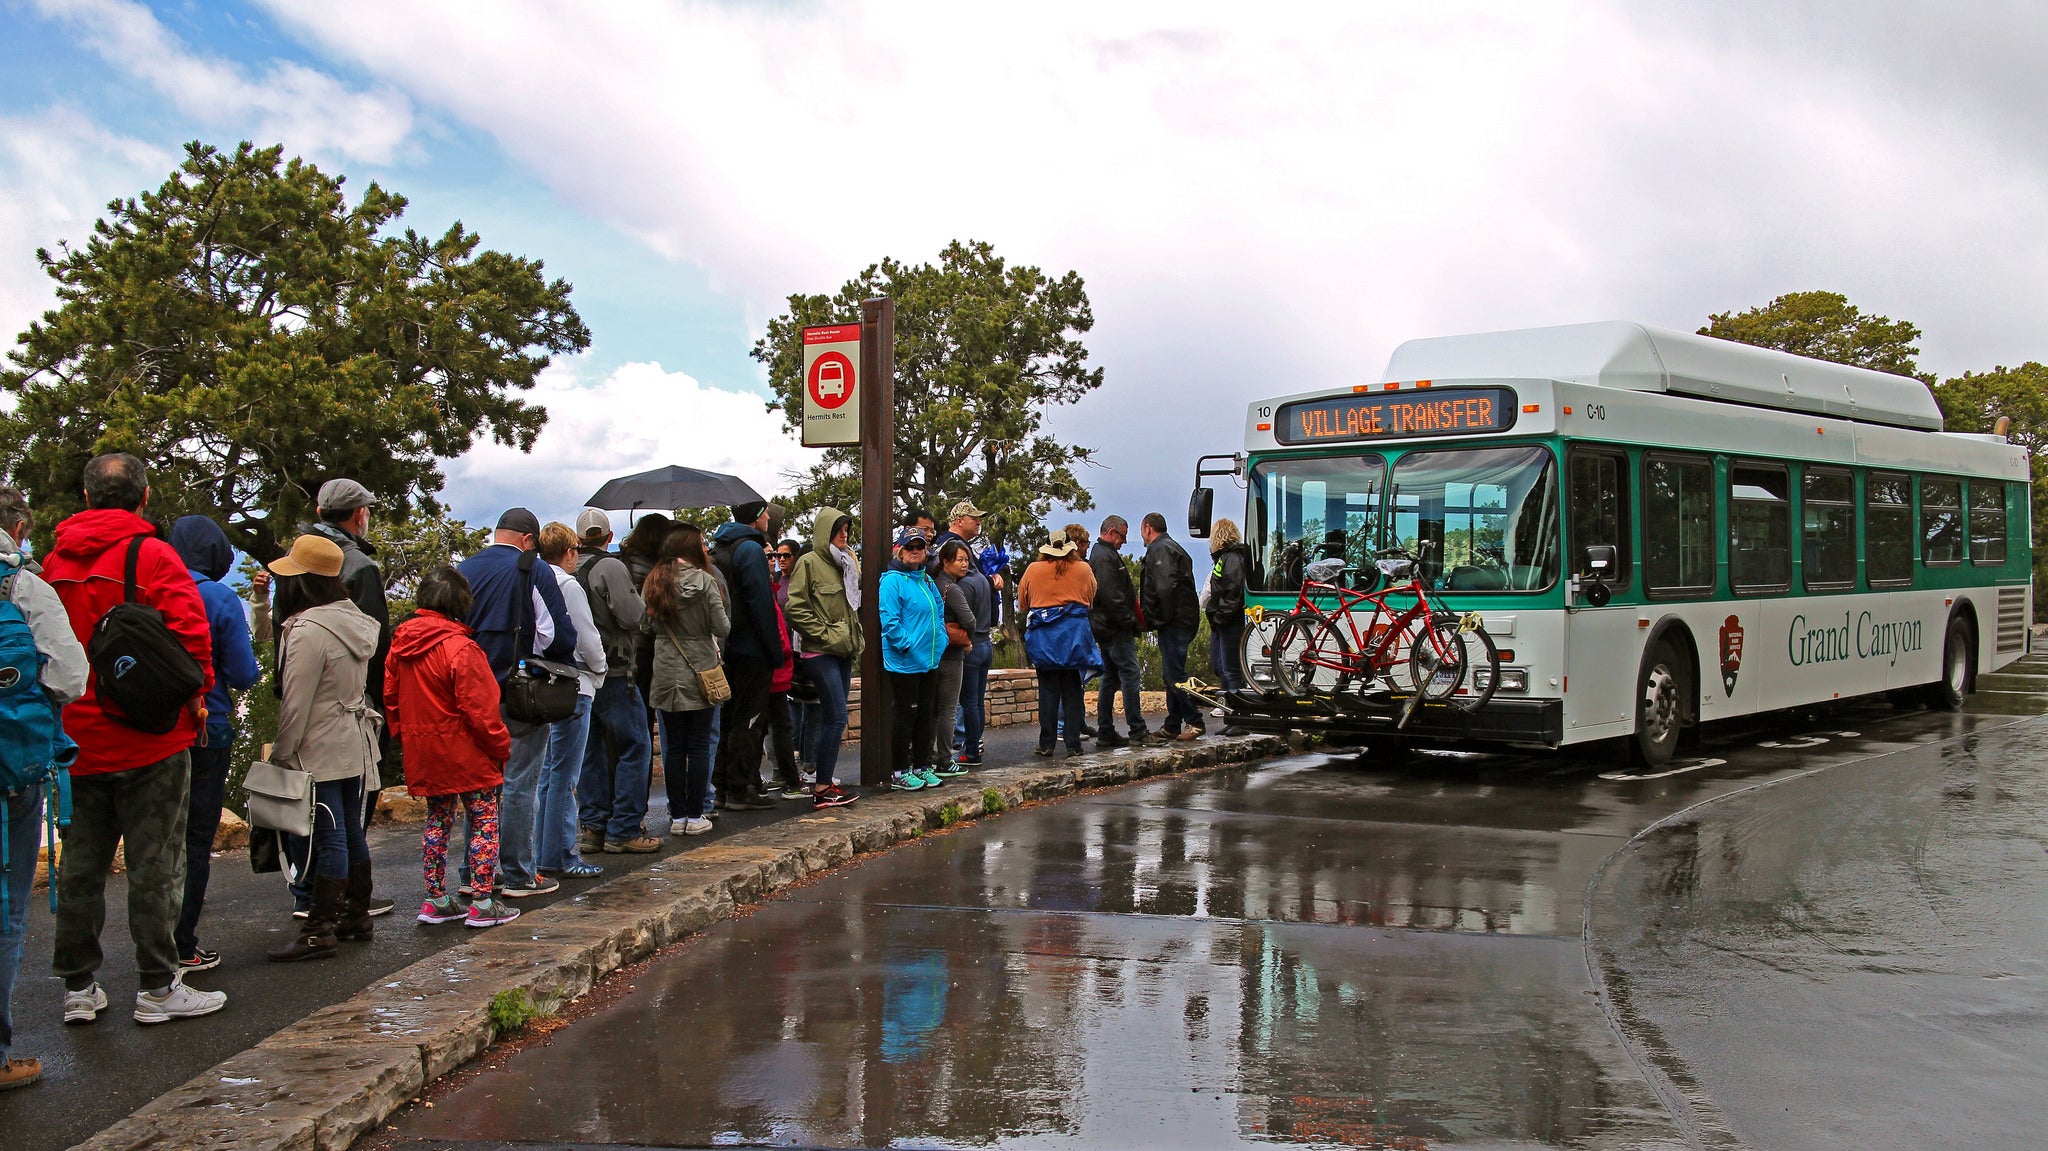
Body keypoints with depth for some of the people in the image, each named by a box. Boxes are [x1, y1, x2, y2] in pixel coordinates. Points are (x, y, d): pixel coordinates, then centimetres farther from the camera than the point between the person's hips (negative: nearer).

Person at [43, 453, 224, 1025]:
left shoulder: (55, 563, 7)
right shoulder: (152, 555, -11)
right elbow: (190, 632, -19)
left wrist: (66, 711, 16)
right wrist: (195, 696, -5)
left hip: (77, 740, 6)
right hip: (150, 741, -6)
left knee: (81, 864, 13)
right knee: (154, 864, 1)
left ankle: (78, 987, 20)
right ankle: (157, 988, 6)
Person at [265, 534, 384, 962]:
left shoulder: (308, 631, -17)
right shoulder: (353, 620, 9)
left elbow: (295, 704, -15)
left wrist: (280, 754, -7)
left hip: (321, 751, -9)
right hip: (356, 746, 9)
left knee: (329, 838, -6)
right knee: (352, 832, 14)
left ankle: (319, 931, -1)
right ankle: (356, 915, 23)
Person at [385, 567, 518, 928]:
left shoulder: (400, 643, 3)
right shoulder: (460, 648, -19)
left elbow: (391, 697, 11)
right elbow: (479, 709, -17)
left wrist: (405, 736, 21)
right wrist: (501, 747, -7)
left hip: (424, 753, 7)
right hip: (464, 752, -7)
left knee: (437, 820, 17)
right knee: (484, 820, 2)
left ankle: (436, 901, 20)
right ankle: (483, 904, 1)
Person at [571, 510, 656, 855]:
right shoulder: (610, 567, -12)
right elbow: (631, 616, -17)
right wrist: (644, 604, 2)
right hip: (613, 673, -7)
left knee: (591, 751, 12)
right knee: (633, 748, 0)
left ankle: (592, 827, 15)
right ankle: (623, 830, -2)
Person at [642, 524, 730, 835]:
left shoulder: (653, 582, 2)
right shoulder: (704, 581, -9)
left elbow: (645, 626, 6)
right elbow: (723, 627, -10)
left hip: (666, 675, 4)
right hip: (700, 672, -3)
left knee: (674, 747, 9)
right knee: (699, 745, 4)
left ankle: (677, 815, 12)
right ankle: (695, 816, 6)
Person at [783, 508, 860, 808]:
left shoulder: (846, 563, 18)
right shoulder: (809, 562, -7)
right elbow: (796, 608, -14)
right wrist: (824, 634, -14)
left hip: (844, 651, 8)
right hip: (821, 653, -8)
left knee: (832, 718, 9)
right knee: (837, 717, -13)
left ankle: (823, 781, 14)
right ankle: (822, 788, -9)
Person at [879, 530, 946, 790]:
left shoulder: (927, 581, 13)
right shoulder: (892, 581, -12)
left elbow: (940, 613, 22)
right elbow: (889, 621, -18)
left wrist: (940, 640, 9)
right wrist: (908, 646, -19)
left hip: (929, 661, 8)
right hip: (904, 662, -8)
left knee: (925, 715, 13)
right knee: (906, 717, -2)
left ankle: (920, 767, 23)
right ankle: (898, 773, 6)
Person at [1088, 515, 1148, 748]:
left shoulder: (1098, 554, 21)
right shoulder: (1106, 557, -13)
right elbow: (1111, 595, -22)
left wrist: (1130, 620, 17)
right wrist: (1128, 621, -17)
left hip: (1104, 628, 11)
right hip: (1116, 629, -11)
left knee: (1110, 678, 12)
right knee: (1130, 675, -9)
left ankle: (1106, 733, 13)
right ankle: (1137, 731, -8)